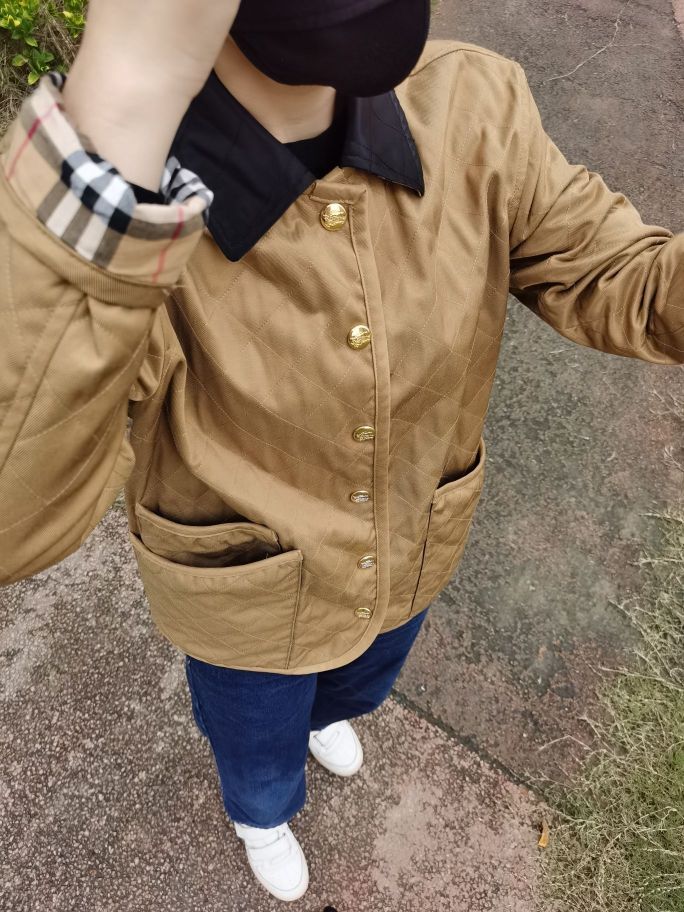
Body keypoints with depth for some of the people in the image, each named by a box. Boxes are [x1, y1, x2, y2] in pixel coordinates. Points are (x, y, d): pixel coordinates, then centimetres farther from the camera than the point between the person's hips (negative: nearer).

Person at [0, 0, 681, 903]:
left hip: (402, 557, 4)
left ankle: (320, 711, 81)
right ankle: (262, 813, 74)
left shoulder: (471, 109, -25)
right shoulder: (92, 170, -37)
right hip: (250, 600, -3)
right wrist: (127, 92, -62)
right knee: (262, 752, 32)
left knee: (355, 682, 40)